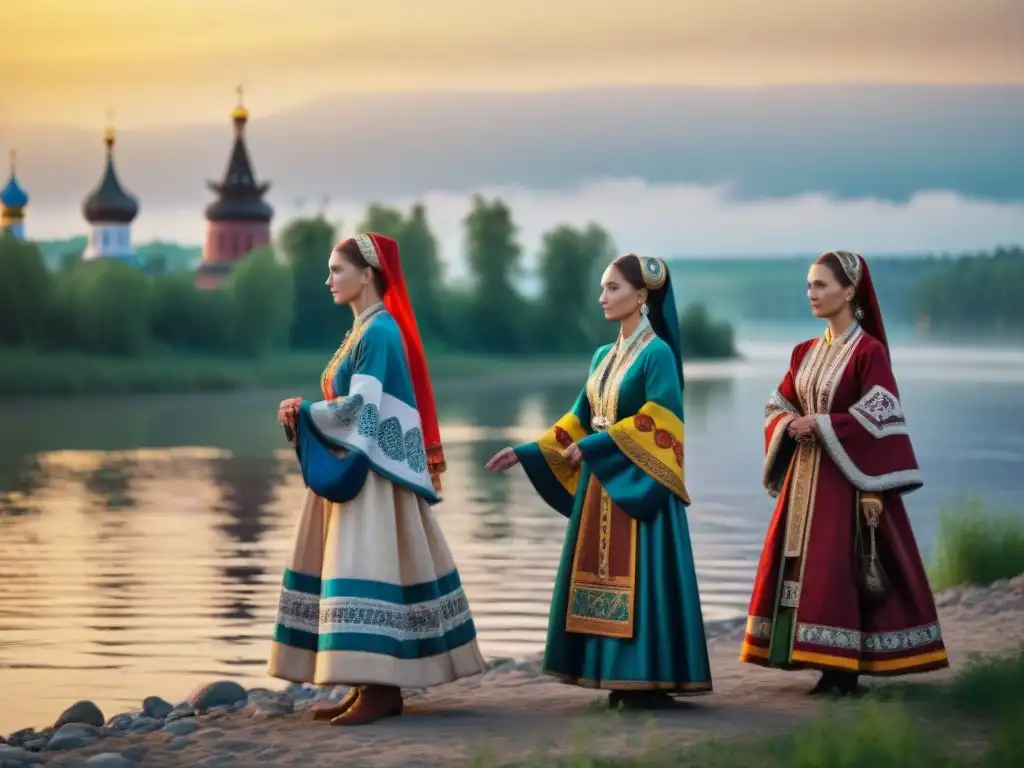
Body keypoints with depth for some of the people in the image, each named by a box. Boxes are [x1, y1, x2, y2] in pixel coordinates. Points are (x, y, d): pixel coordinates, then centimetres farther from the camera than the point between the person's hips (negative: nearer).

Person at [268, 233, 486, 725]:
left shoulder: (380, 332, -13)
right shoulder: (363, 331, 17)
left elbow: (359, 407, -21)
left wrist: (304, 412, -8)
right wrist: (306, 415, 3)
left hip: (372, 472, -10)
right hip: (350, 468, 10)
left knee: (369, 570, -12)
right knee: (357, 568, 8)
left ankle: (382, 690, -11)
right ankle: (370, 685, 11)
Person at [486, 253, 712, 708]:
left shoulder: (657, 354, -10)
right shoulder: (604, 357, 14)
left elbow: (658, 422, -19)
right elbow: (577, 420, 16)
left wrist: (596, 445, -18)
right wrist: (525, 452, 10)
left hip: (638, 484, -8)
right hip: (600, 486, 8)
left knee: (640, 579, -8)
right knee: (604, 578, 6)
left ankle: (651, 680, -4)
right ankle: (622, 676, 10)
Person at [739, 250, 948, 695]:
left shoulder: (869, 351, -10)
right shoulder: (806, 353, 12)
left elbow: (878, 418, -17)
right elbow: (778, 407, 16)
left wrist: (819, 424, -17)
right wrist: (791, 425, -6)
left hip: (846, 476, -8)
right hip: (805, 476, 8)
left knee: (840, 567, -10)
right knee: (799, 565, 5)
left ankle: (844, 671, -5)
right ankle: (831, 668, 10)